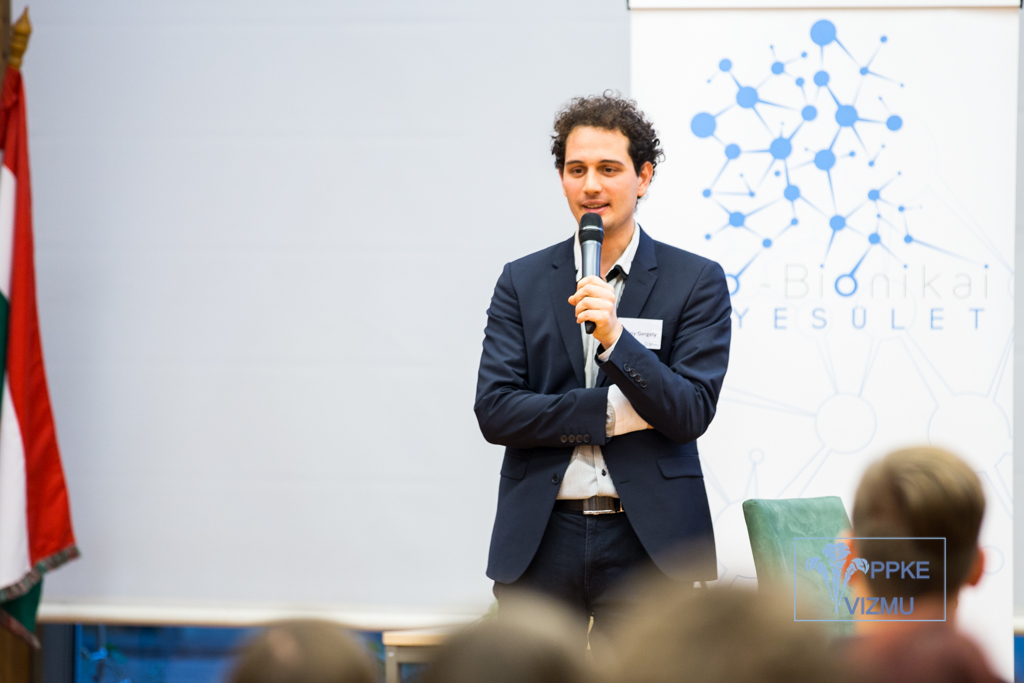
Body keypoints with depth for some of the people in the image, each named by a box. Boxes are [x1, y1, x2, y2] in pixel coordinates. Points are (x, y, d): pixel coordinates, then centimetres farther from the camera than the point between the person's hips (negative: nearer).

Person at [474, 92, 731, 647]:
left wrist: (615, 338, -19)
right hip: (542, 541, 2)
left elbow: (692, 414, -5)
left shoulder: (697, 282, 3)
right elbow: (494, 412, 0)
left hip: (645, 540, -2)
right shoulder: (522, 282, 9)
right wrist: (614, 412, -9)